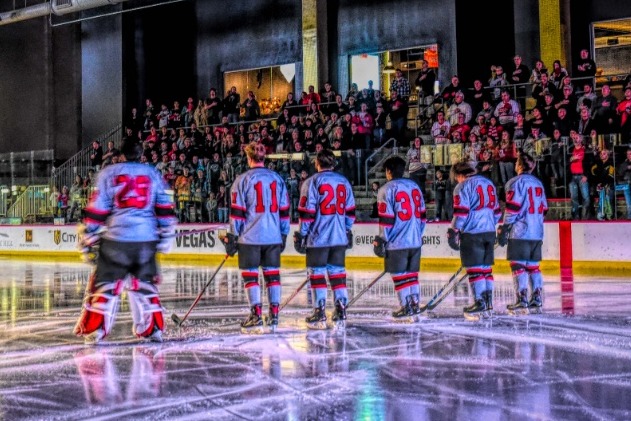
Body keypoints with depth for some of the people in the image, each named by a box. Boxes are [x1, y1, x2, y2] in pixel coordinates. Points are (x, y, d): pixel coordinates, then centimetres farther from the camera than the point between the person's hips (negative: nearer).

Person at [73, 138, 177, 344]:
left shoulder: (108, 174, 4)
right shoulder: (153, 174, 11)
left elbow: (96, 209, 0)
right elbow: (165, 208, 8)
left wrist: (87, 239, 5)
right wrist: (165, 237, 13)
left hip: (116, 238, -2)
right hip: (146, 241, 2)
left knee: (105, 284, 5)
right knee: (145, 285, 15)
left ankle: (93, 330, 2)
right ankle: (153, 329, 15)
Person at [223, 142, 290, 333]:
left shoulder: (243, 179, -4)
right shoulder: (277, 179, 9)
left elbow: (237, 211, -6)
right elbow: (284, 210, 11)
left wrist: (232, 236, 0)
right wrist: (283, 234, 18)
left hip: (250, 237, -4)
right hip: (273, 236, 4)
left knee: (250, 274, 2)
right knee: (272, 273, 8)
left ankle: (256, 316, 0)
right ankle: (274, 316, 8)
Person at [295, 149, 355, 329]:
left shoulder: (312, 182, -7)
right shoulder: (344, 182, 9)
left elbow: (307, 212, -10)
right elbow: (350, 211, 12)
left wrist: (301, 235, -2)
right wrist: (347, 230, 23)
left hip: (318, 238, -4)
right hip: (339, 238, 4)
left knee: (317, 274, 3)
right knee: (337, 272, 12)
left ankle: (319, 315, 3)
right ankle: (341, 312, 11)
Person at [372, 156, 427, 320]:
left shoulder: (387, 190, -9)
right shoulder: (414, 186, 12)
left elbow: (386, 219, -12)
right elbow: (422, 214, 15)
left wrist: (381, 240, -6)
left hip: (397, 242, -6)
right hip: (415, 240, 7)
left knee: (399, 274, 1)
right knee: (412, 272, 15)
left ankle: (406, 307, 3)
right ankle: (415, 304, 16)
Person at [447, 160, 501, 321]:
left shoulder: (463, 186, -6)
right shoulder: (489, 183, 16)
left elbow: (461, 212, -14)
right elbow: (496, 211, 20)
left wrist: (453, 232, -10)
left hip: (472, 233, -7)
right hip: (489, 232, 7)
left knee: (474, 268, -3)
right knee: (486, 267, 11)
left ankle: (480, 303, -4)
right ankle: (488, 305, 13)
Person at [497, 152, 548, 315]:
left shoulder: (516, 182, -8)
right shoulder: (538, 183, 16)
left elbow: (512, 208, -14)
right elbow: (543, 209, 18)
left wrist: (504, 229, -10)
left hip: (520, 232, -8)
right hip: (537, 233, 8)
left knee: (518, 265, -5)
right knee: (533, 265, 12)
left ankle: (522, 301, -9)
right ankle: (537, 301, 12)